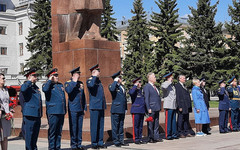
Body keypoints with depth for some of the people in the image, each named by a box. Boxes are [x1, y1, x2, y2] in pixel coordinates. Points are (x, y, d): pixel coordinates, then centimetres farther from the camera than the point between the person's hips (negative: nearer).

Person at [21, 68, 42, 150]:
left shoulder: (36, 87, 18)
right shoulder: (26, 86, -5)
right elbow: (23, 89, -32)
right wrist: (30, 81, -19)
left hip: (37, 115, 8)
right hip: (30, 115, -8)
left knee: (35, 134, 14)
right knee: (29, 134, -3)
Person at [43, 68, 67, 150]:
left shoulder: (60, 85, 19)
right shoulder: (47, 85, -1)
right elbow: (45, 89, -26)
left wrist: (64, 110, 18)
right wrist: (50, 80, -13)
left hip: (61, 112, 6)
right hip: (53, 112, -6)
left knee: (59, 131, 11)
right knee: (52, 131, -2)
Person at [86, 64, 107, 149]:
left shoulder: (99, 81, 19)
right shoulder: (90, 80, -4)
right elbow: (91, 85, -30)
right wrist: (94, 77, -17)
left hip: (101, 107, 7)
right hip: (94, 107, -7)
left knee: (101, 126, 9)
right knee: (94, 126, -2)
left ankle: (100, 143, 15)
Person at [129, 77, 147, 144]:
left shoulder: (141, 90, 18)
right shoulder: (133, 90, -6)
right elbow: (131, 93, -32)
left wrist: (145, 109, 19)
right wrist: (135, 86, -19)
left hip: (142, 110, 7)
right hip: (136, 111, -7)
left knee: (141, 125, 10)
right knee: (136, 125, -3)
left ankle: (140, 139, 16)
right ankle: (136, 139, 4)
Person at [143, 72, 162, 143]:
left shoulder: (154, 87, 18)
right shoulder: (147, 87, -8)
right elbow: (146, 98, -12)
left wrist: (159, 107, 13)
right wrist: (148, 108, -17)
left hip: (157, 108, 8)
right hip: (151, 109, -8)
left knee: (156, 123, 11)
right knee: (150, 124, -1)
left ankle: (156, 137, 17)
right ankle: (150, 138, 5)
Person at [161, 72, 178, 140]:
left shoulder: (172, 85, 21)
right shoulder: (164, 84, -5)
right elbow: (164, 87, -31)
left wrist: (176, 105, 23)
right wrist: (169, 81, -16)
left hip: (174, 106, 8)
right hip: (168, 106, -8)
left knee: (174, 121, 9)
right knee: (168, 121, -5)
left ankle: (174, 134, 14)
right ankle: (168, 135, -1)